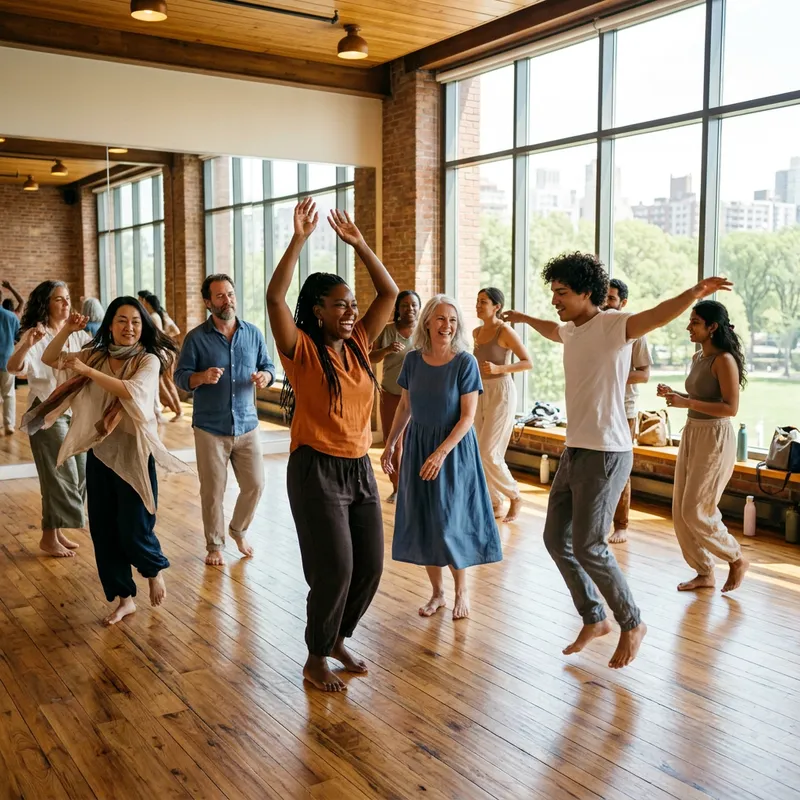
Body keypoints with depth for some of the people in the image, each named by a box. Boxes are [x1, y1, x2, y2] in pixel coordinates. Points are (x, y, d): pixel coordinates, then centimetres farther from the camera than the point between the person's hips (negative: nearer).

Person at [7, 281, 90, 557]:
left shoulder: (75, 334, 8)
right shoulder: (36, 335, -13)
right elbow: (12, 367, -27)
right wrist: (27, 344, -46)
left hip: (75, 411, 7)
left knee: (79, 473, 10)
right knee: (61, 475, -5)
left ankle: (57, 531, 23)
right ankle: (48, 538, 9)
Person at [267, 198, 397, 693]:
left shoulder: (358, 345, 7)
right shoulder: (302, 349, -9)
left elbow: (390, 292, 8)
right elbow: (275, 296, -23)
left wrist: (359, 244, 3)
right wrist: (300, 239, -22)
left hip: (360, 469, 6)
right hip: (317, 471, -6)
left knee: (371, 566, 9)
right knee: (335, 568, -5)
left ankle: (339, 639, 33)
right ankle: (316, 660, 17)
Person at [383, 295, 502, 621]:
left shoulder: (465, 362, -13)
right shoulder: (413, 360, -2)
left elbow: (468, 416, -14)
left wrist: (441, 452, -22)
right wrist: (390, 444, 11)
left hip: (454, 447, -4)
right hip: (418, 446, 4)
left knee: (449, 523, 1)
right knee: (422, 522, 7)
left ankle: (462, 591, 22)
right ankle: (437, 593, 23)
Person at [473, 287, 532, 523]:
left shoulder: (505, 331, -11)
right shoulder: (476, 332, 10)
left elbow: (528, 363, -13)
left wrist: (499, 369, -24)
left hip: (501, 392, -7)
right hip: (481, 393, 7)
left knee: (489, 453, -10)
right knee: (481, 453, 6)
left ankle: (515, 496, 10)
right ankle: (495, 504, 17)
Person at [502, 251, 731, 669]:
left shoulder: (613, 325, -14)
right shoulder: (572, 330, 11)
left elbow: (657, 316, -35)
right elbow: (553, 331, 37)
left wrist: (694, 293, -54)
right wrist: (524, 318, 55)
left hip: (605, 454, -9)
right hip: (574, 451, 9)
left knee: (587, 546, -7)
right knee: (556, 539, 12)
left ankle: (632, 623, 16)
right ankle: (594, 618, 28)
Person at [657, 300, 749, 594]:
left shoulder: (724, 360, -15)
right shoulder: (698, 357, 10)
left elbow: (730, 407, -20)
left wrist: (686, 403, -24)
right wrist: (674, 395, 4)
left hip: (714, 439, -9)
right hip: (692, 434, 9)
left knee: (695, 512, -5)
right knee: (681, 511, 8)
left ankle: (737, 560, 18)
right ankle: (705, 573, 21)